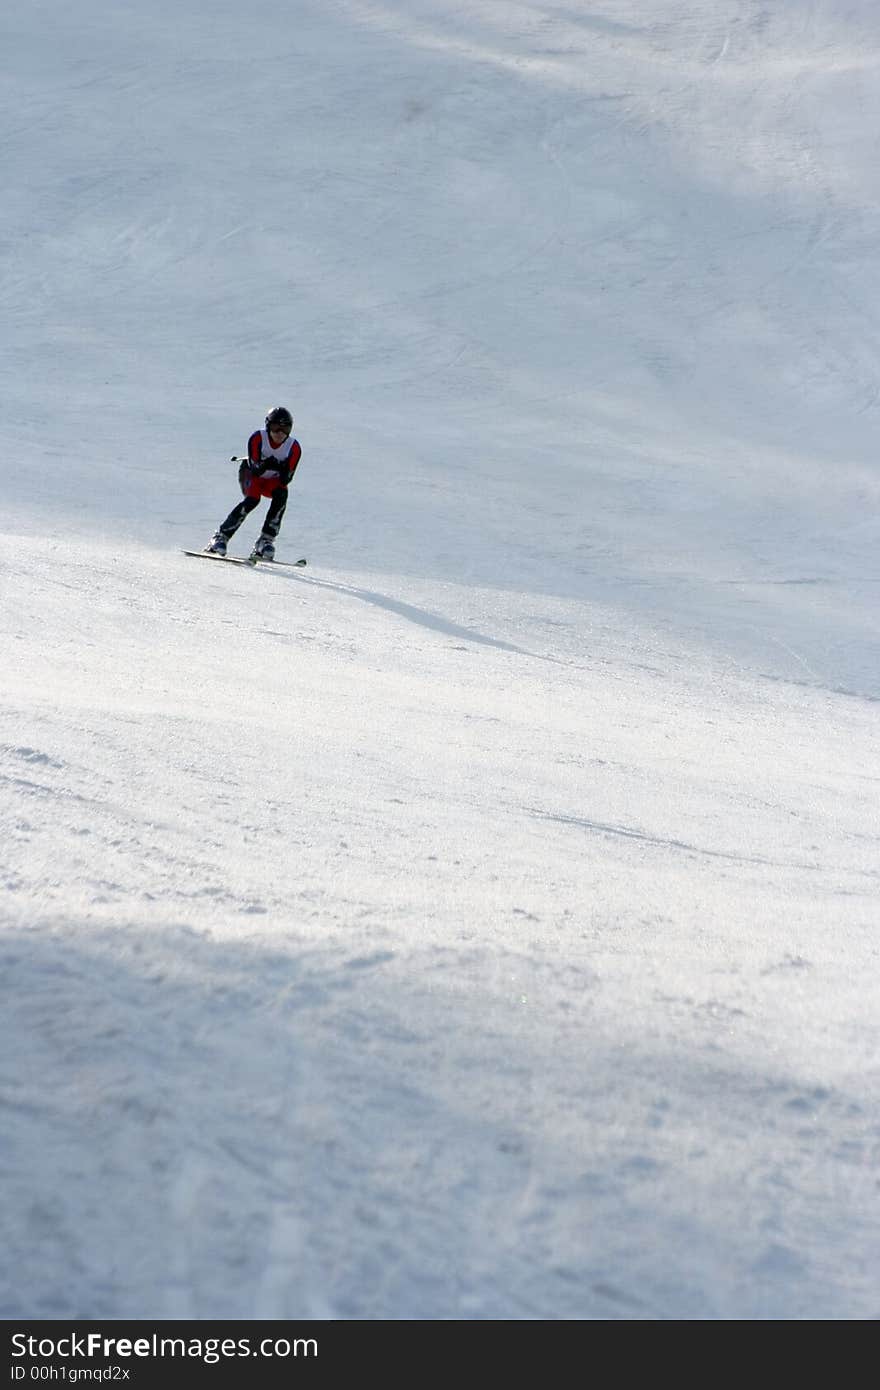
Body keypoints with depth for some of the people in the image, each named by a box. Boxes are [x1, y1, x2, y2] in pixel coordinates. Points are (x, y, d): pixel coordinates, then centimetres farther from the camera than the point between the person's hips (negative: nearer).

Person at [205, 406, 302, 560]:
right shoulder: (258, 438, -24)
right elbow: (255, 469, -26)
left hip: (273, 480, 2)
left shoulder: (294, 447, -19)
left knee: (281, 494, -30)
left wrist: (283, 471, -42)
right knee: (253, 499, -32)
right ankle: (221, 536, -26)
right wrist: (264, 465, -47)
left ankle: (266, 541, -26)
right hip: (251, 474, -2)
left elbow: (285, 480, -20)